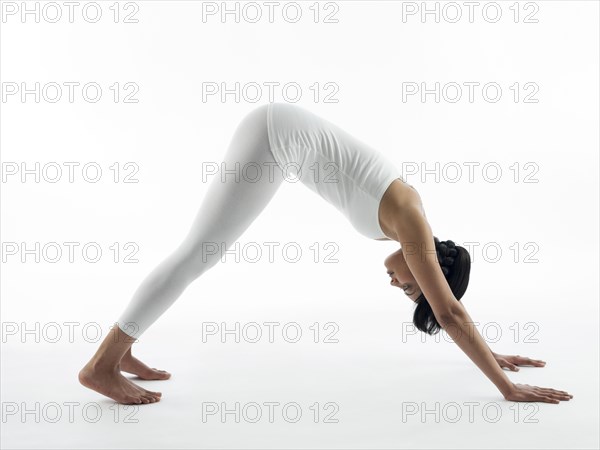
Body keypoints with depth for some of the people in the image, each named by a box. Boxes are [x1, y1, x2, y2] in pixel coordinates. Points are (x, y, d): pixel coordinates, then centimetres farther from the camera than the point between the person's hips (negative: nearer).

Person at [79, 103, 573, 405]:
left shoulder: (411, 219, 7)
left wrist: (490, 355, 22)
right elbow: (450, 312, -18)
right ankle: (102, 363, -2)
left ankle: (120, 349, 18)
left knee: (205, 250, 10)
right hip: (276, 138, -9)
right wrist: (507, 386, -13)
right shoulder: (411, 225, -16)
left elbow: (450, 307, 17)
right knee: (200, 251, -9)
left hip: (279, 136, 9)